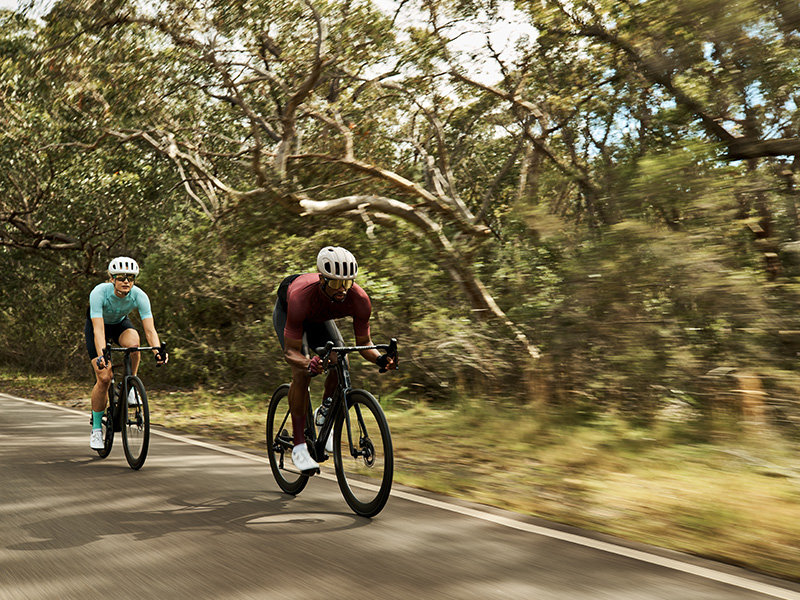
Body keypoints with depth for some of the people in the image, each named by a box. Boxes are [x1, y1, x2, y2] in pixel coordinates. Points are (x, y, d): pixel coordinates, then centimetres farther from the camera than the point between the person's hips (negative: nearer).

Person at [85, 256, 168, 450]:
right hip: (96, 325, -2)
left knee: (133, 342, -36)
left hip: (120, 324, 2)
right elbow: (98, 329, -42)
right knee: (104, 378, -15)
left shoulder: (139, 296, -28)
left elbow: (150, 328, -34)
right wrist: (101, 355, -57)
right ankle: (96, 428, 3)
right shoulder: (99, 293, -35)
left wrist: (157, 350, -52)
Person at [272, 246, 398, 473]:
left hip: (319, 318, 4)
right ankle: (299, 445, -13)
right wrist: (309, 364, -59)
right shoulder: (301, 297, -45)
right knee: (301, 372, -22)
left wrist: (380, 358, -41)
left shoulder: (359, 299, -35)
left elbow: (364, 343, -21)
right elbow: (291, 351, -39)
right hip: (286, 311, -4)